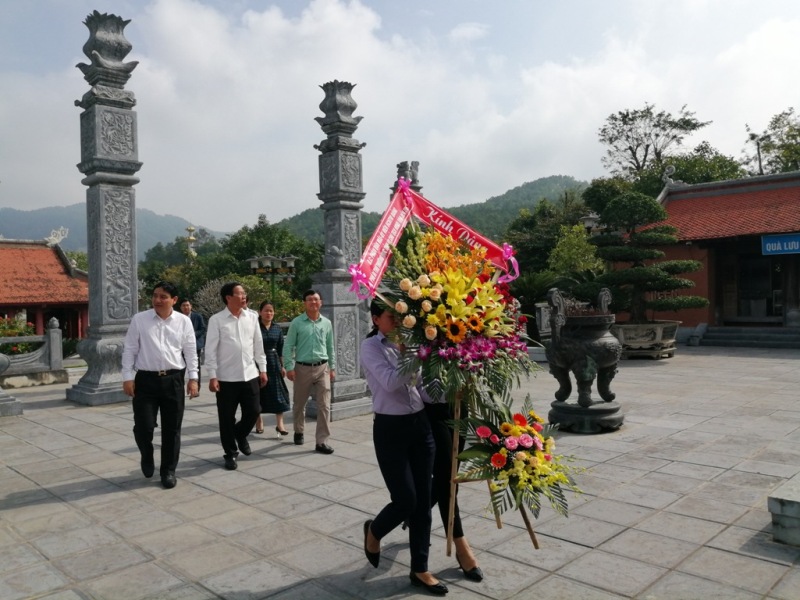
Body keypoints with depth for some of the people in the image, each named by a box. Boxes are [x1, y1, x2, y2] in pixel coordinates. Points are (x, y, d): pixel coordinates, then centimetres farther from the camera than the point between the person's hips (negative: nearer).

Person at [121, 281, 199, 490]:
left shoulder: (184, 321, 2)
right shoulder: (139, 319, -1)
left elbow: (191, 352, 6)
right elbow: (129, 350, 1)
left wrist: (193, 378, 2)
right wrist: (128, 377, -3)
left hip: (173, 380, 1)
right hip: (145, 379, -1)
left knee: (172, 429, 7)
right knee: (143, 427, -3)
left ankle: (168, 471, 23)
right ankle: (147, 457, 30)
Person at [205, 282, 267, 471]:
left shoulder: (252, 317, 4)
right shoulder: (217, 320, -7)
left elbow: (258, 345, 10)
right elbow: (211, 350, -7)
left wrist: (262, 369, 9)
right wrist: (212, 376, -10)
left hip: (250, 375, 3)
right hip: (226, 377, -3)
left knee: (253, 411, 7)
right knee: (227, 418, 6)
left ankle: (241, 435, 38)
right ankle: (230, 453, 24)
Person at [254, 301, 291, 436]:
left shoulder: (277, 328, 6)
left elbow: (281, 349, 10)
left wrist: (282, 366, 8)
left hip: (274, 363, 3)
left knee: (278, 392, 0)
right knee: (259, 392, 6)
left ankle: (279, 423, 4)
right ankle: (259, 422, 21)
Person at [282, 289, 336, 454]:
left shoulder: (327, 323, 6)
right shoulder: (297, 322, -4)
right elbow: (288, 346, -3)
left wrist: (332, 368, 11)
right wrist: (289, 367, -9)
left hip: (322, 368, 2)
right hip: (302, 368, -1)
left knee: (324, 406, -3)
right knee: (299, 404, 14)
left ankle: (321, 441, 3)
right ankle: (299, 431, 38)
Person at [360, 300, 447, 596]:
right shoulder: (371, 347, -6)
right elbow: (390, 382, -22)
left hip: (420, 424, 5)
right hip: (390, 429, -5)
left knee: (423, 500, 8)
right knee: (405, 500, -3)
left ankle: (420, 569, 23)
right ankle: (374, 531, 32)